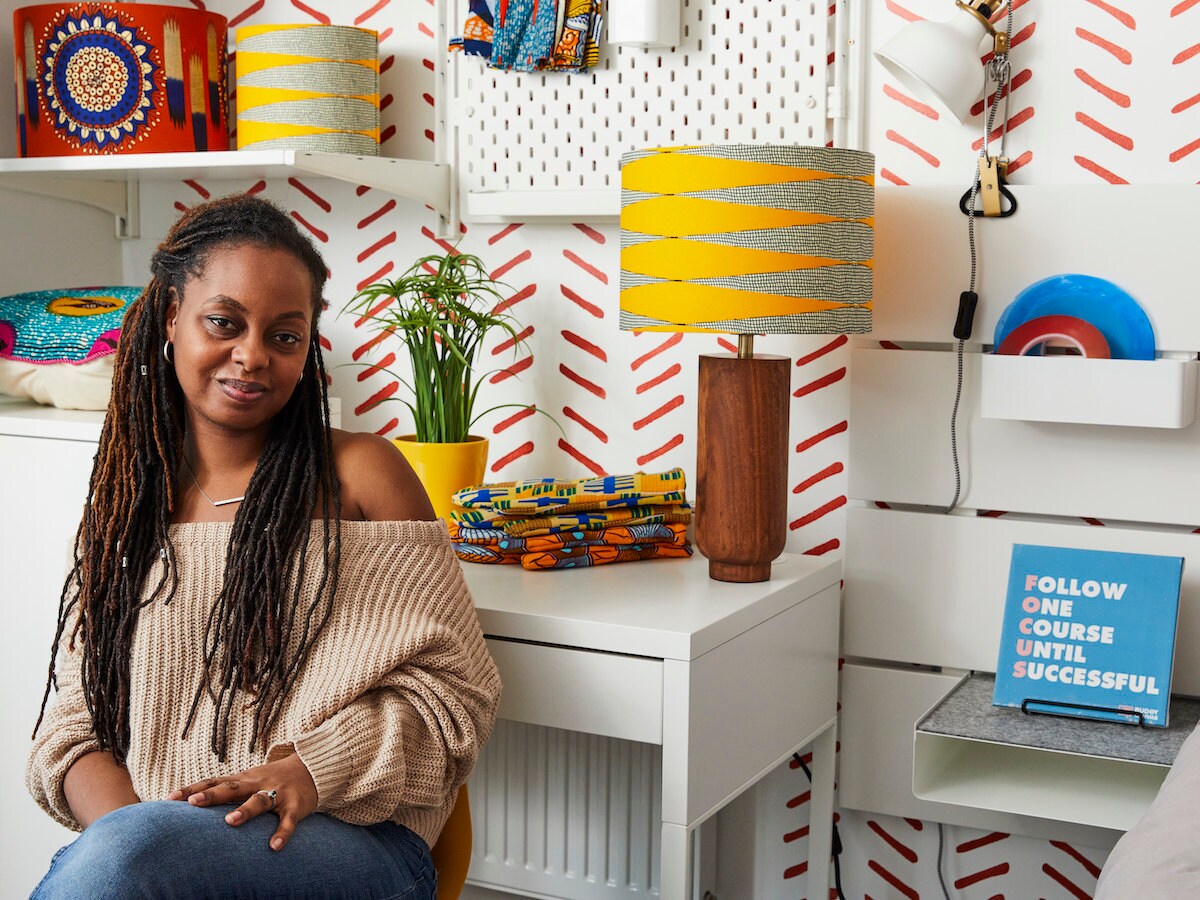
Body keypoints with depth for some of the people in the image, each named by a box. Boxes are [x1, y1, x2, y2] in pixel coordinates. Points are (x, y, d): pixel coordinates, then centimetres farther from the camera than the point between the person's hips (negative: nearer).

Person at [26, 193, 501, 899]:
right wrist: (125, 822, -12)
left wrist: (313, 769, -15)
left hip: (354, 843, -2)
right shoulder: (126, 501, 14)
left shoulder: (361, 473, 3)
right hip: (150, 829, 3)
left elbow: (455, 683, 0)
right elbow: (77, 723, 9)